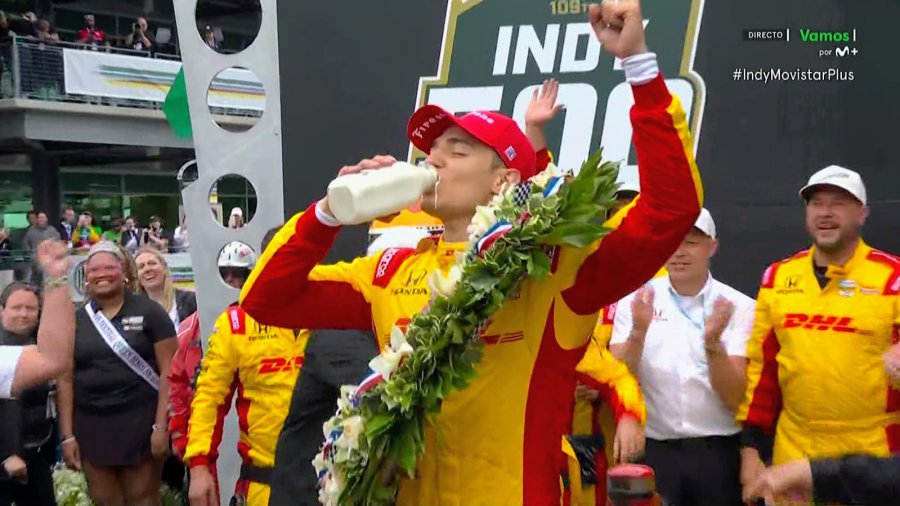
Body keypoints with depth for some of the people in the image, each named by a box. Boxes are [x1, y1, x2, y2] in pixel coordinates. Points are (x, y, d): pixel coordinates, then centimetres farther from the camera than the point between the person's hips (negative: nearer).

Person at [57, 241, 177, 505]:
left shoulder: (149, 312, -2)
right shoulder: (75, 320, 8)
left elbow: (168, 371, -5)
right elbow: (66, 379, 8)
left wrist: (161, 425, -11)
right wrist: (67, 435, 3)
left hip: (140, 423, -3)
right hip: (91, 427, 3)